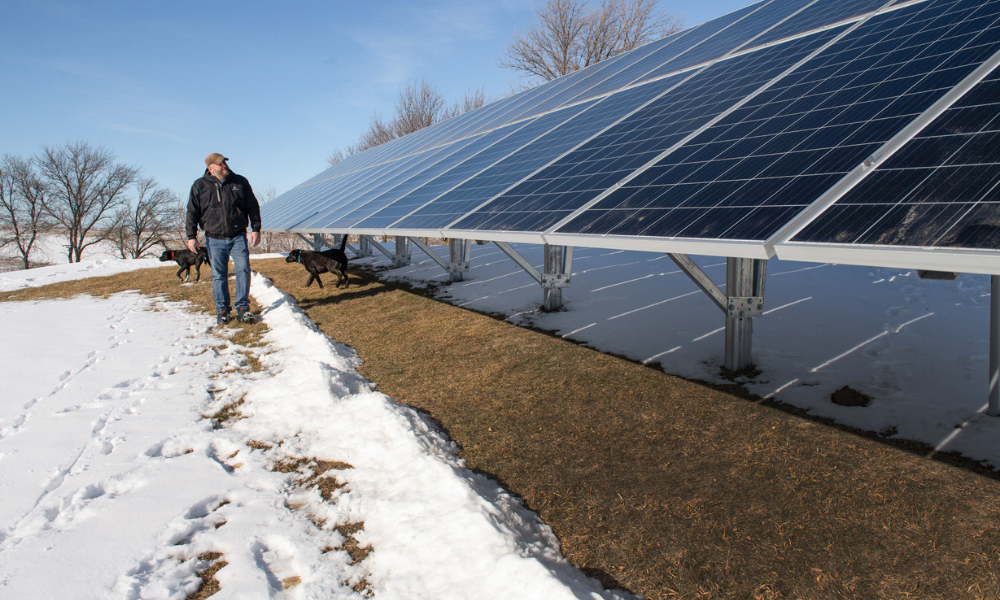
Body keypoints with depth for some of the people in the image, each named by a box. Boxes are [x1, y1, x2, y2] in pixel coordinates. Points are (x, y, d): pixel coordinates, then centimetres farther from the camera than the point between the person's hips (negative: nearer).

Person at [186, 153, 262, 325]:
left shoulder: (240, 182, 6)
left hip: (238, 236, 0)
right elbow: (192, 212, 7)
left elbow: (253, 206, 10)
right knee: (219, 275, 3)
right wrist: (191, 236, 0)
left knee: (243, 269, -10)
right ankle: (222, 310, 13)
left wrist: (256, 229, 3)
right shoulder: (200, 186, 4)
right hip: (214, 239, 0)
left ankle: (242, 307, -2)